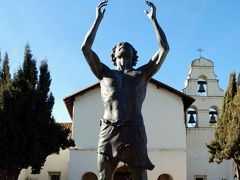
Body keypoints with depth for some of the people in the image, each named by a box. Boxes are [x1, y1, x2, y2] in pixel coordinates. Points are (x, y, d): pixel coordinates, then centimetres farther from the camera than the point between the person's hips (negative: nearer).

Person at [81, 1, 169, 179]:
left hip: (134, 130, 0)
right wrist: (98, 19, 17)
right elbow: (86, 48, 15)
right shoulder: (105, 73, 23)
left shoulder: (142, 74, 21)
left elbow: (164, 48, 15)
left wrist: (153, 19, 18)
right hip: (108, 130, 1)